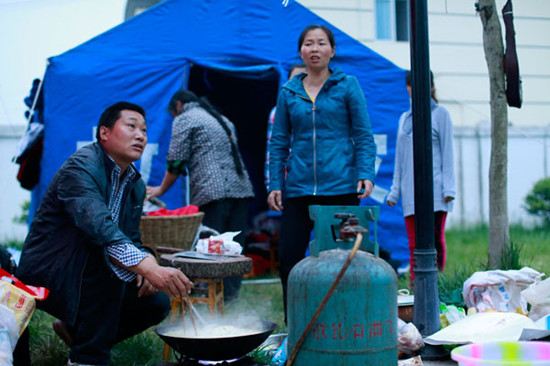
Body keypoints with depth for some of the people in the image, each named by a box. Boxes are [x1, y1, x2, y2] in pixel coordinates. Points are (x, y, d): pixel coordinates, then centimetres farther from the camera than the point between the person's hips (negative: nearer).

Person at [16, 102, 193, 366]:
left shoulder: (136, 185, 9)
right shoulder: (81, 166, -20)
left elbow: (132, 240, 15)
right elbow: (99, 227, -38)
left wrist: (147, 270, -10)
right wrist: (149, 267, -52)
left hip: (84, 278, 9)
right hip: (46, 275, -9)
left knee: (157, 301, -4)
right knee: (105, 252, -34)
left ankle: (75, 329, 16)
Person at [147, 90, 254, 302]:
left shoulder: (184, 119, 4)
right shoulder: (222, 119, 27)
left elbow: (176, 162, 0)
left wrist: (160, 190, 13)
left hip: (213, 192, -7)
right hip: (241, 188, 7)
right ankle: (230, 293, 5)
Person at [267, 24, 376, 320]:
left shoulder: (347, 86, 4)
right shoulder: (288, 93, 11)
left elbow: (364, 136, 2)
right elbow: (279, 143, 13)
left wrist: (366, 174, -10)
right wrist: (275, 184, 5)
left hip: (340, 187, -2)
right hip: (298, 188, 3)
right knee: (288, 259, -1)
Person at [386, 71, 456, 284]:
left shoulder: (440, 114, 5)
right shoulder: (405, 118, 19)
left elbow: (447, 152, 0)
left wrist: (448, 187, -9)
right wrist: (395, 190, 15)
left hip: (434, 188, -4)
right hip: (411, 191, 5)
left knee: (435, 241, -6)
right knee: (414, 245, 1)